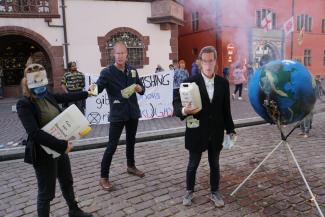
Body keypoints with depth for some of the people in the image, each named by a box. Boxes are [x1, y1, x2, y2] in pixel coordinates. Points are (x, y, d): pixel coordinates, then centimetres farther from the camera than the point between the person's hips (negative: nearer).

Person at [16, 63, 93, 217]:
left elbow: (67, 97, 19)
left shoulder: (48, 95, 0)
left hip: (59, 148, 8)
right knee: (46, 192, 8)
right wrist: (62, 145, -31)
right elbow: (34, 133, -30)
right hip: (43, 154, -7)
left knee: (67, 182, 24)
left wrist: (86, 93, 31)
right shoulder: (24, 104, -20)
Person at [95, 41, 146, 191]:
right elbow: (98, 88, -22)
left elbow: (141, 89, 11)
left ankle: (131, 166, 39)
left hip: (133, 112, 5)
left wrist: (140, 88, -12)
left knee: (131, 141, 19)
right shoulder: (107, 72, -11)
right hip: (117, 114, -5)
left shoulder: (132, 70, 5)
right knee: (112, 145, -3)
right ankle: (103, 177, 10)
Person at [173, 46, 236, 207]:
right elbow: (176, 102, -11)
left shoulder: (223, 83, 1)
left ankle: (215, 192, 37)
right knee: (193, 164, 14)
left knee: (214, 164, 17)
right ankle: (189, 191, 35)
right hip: (196, 132, -2)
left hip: (216, 133, 3)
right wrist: (183, 110, -33)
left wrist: (230, 129, 6)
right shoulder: (190, 82, -10)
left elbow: (226, 109, 5)